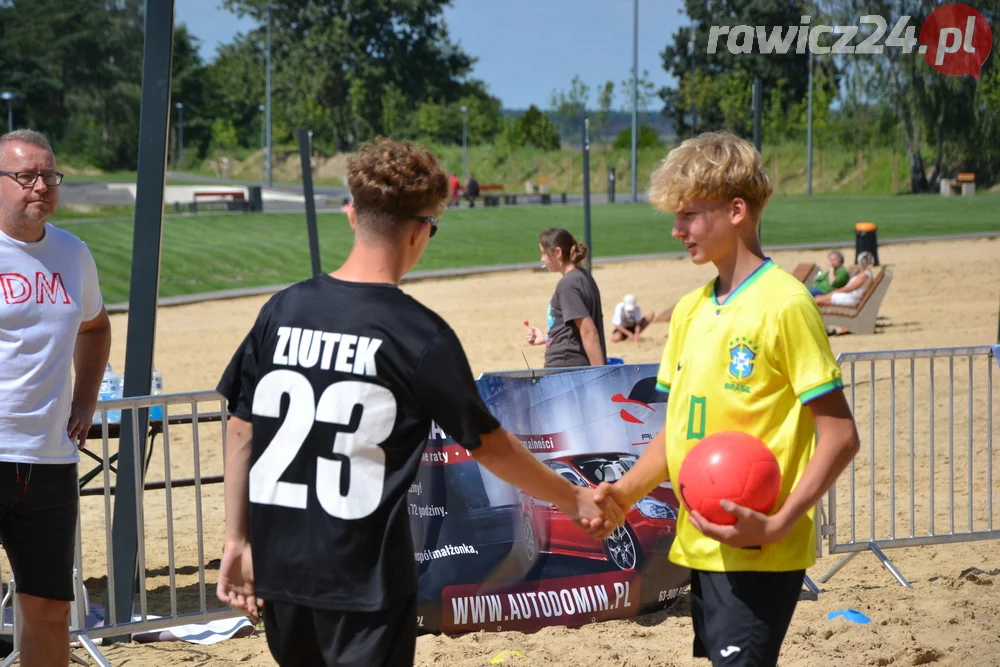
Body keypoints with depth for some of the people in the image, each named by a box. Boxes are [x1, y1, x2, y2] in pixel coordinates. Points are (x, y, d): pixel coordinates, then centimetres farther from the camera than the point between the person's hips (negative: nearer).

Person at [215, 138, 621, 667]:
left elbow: (240, 430, 5)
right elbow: (487, 444, -1)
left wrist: (237, 539, 14)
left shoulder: (283, 310, 2)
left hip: (279, 565, 5)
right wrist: (574, 501, 12)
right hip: (363, 578, -5)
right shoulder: (419, 334, -10)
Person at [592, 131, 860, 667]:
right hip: (701, 544, 8)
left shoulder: (784, 303, -11)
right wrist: (624, 493, 2)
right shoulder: (689, 310, 12)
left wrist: (778, 523, -22)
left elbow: (840, 437, -12)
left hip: (759, 553, -8)